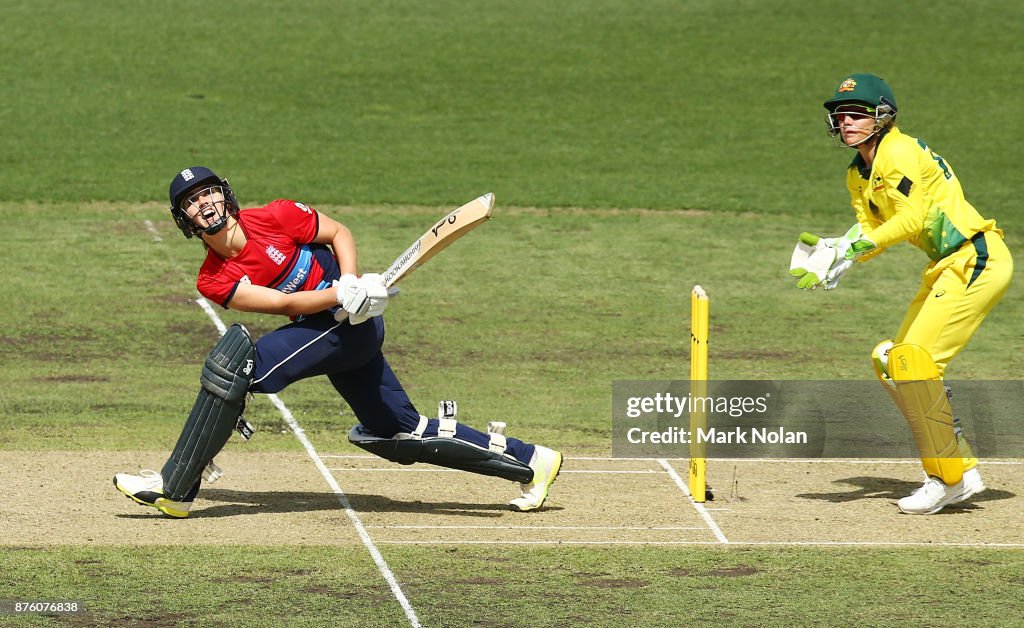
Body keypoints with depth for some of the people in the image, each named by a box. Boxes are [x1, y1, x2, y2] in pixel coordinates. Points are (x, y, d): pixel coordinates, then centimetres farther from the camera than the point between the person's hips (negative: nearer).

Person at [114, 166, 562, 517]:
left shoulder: (274, 218, -8)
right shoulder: (214, 281, 0)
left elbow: (339, 233, 2)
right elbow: (284, 303, -10)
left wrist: (351, 282, -16)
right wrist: (345, 293, -25)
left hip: (352, 323, -7)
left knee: (235, 360, -21)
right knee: (402, 433, 12)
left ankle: (174, 489, -18)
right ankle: (528, 461, 25)